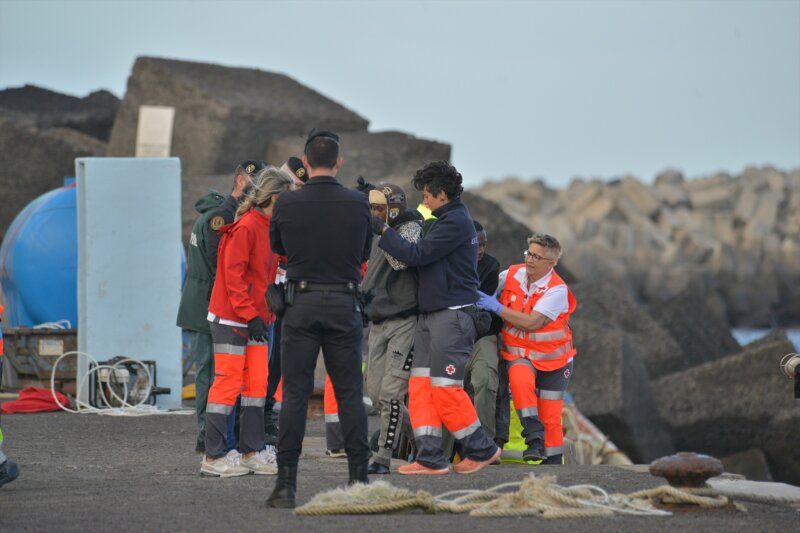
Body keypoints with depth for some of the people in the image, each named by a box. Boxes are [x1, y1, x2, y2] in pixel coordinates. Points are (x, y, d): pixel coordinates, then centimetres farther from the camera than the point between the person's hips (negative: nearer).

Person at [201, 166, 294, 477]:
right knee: (228, 382, -6)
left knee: (257, 384, 9)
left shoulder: (269, 228, 12)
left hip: (255, 319, 9)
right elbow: (233, 275, -19)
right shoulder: (246, 227, -16)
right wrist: (249, 314, -20)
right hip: (231, 319, -9)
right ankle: (214, 457, -1)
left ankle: (251, 452, 14)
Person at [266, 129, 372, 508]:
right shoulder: (357, 204, -3)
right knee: (349, 393, 7)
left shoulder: (287, 203, -5)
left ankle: (286, 483, -3)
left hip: (301, 303, -1)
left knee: (294, 393, 1)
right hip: (345, 305, 1)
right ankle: (359, 479, 8)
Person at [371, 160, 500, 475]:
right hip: (431, 314, 10)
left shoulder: (456, 222, -13)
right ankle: (430, 458, -1)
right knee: (420, 385, 2)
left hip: (451, 315, -10)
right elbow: (424, 257, 21)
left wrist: (382, 230, -10)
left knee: (445, 387, -8)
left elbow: (416, 255, -18)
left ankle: (482, 450, 5)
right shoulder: (447, 220, 19)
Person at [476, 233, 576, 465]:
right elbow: (488, 291, 13)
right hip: (519, 352, 2)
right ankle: (534, 437, -31)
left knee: (550, 416, -1)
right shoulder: (511, 275, -5)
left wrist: (496, 307, -26)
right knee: (520, 378, -34)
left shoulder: (557, 290, -18)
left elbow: (532, 323, -26)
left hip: (552, 358, -2)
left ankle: (553, 461, 13)